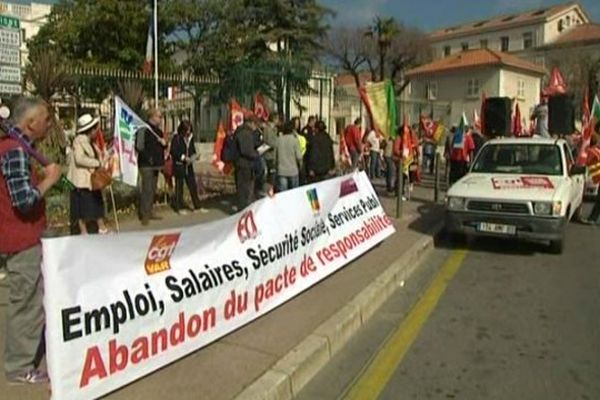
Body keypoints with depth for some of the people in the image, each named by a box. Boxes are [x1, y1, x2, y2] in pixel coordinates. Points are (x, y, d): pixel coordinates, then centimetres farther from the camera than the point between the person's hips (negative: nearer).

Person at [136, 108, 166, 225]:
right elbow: (139, 146, -17)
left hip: (156, 164, 9)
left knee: (153, 189, 13)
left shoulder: (158, 130, 17)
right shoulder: (143, 129, -10)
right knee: (147, 189, -11)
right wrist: (148, 158, -18)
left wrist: (164, 143, 2)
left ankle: (149, 212, 22)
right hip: (146, 164, -8)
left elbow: (163, 146, 25)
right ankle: (144, 215, -6)